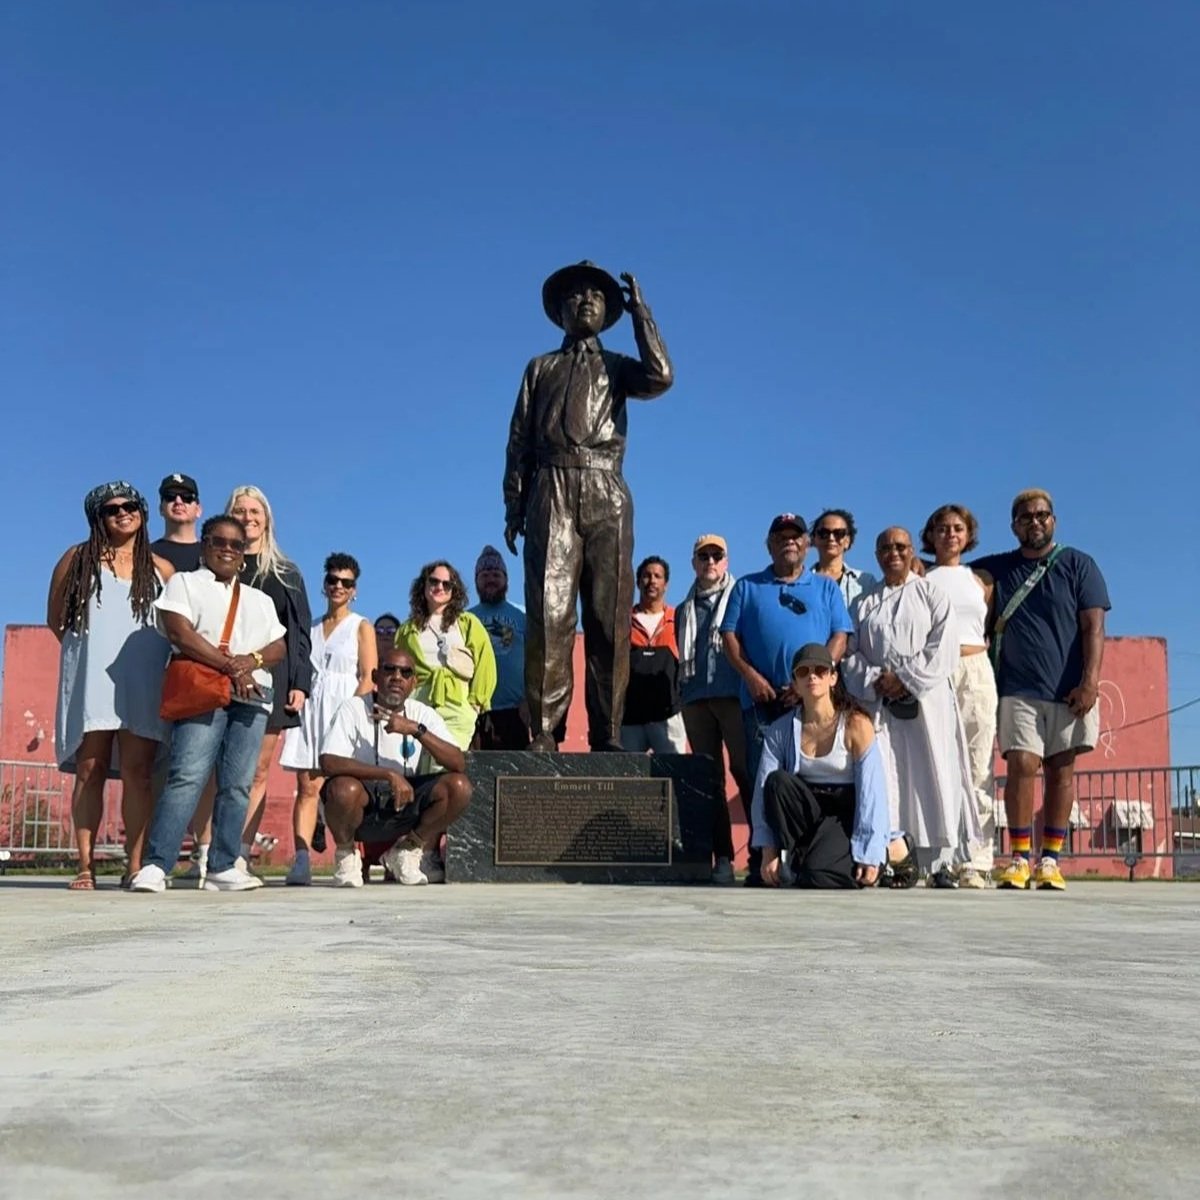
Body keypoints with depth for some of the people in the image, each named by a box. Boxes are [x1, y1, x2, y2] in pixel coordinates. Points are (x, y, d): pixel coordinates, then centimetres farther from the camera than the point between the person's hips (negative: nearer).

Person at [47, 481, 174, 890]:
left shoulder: (161, 569, 11)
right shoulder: (77, 559, 10)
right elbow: (56, 619, 14)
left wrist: (142, 651, 3)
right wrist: (90, 645, 7)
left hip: (143, 684, 0)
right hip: (91, 680, 0)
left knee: (137, 772, -4)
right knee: (90, 770, -2)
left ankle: (135, 865, -2)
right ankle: (86, 866, 0)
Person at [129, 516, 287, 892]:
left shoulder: (260, 600, 25)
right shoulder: (184, 583, 10)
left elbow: (279, 647, 15)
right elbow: (180, 634, -6)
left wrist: (252, 660, -8)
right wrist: (228, 666, -13)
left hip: (252, 695, 5)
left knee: (237, 784, -1)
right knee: (188, 776, -17)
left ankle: (223, 867, 3)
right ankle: (156, 865, -19)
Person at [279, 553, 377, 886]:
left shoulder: (361, 627, 6)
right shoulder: (310, 628, 18)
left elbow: (369, 678, -2)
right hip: (311, 709, 3)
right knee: (307, 787, -6)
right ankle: (301, 860, -13)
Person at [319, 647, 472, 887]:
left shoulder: (424, 714, -1)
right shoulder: (353, 709, -11)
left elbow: (459, 764, -13)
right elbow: (329, 763, -26)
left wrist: (416, 730, -26)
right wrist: (389, 774, -32)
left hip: (405, 803, 4)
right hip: (363, 805, -3)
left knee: (459, 787, -20)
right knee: (344, 788, -37)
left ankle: (407, 850, 5)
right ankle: (345, 854, -3)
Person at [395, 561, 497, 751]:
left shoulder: (468, 623, 13)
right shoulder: (408, 629, 17)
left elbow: (484, 664, 8)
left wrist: (475, 701, 2)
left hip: (457, 708, -1)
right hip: (418, 708, 1)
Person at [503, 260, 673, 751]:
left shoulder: (617, 367, 22)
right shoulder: (540, 368, 22)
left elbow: (660, 377, -2)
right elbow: (519, 442, 14)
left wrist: (639, 310, 8)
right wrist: (513, 509, 4)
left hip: (606, 495, 1)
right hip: (553, 493, 0)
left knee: (609, 618, -5)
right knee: (549, 614, -11)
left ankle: (607, 735, -5)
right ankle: (543, 731, -14)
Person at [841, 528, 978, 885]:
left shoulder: (932, 595, 10)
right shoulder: (864, 602, 18)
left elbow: (944, 649, -2)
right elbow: (850, 653, 9)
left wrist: (905, 679, -11)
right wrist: (874, 681, -9)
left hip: (925, 700, -2)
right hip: (877, 702, 2)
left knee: (932, 775, -5)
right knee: (883, 779, -5)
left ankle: (940, 862, -3)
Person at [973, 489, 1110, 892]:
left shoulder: (1079, 565, 7)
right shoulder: (997, 569, 14)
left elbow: (1093, 627, 0)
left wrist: (1090, 682, -10)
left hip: (1068, 690, 0)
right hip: (1018, 689, 0)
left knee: (1061, 770, 1)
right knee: (1022, 765, -11)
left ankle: (1050, 860, 5)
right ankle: (1020, 858, -7)